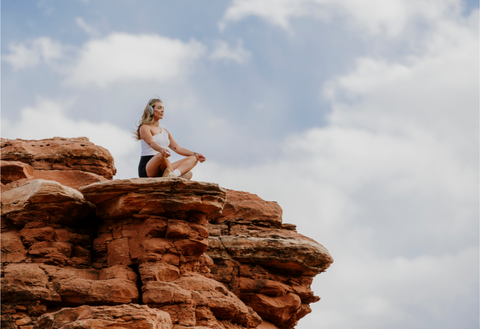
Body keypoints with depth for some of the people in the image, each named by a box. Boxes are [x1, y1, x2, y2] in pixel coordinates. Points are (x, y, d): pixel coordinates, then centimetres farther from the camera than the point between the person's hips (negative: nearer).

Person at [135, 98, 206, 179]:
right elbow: (151, 143, -21)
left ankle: (175, 173, -40)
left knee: (193, 158, -11)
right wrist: (161, 149, -43)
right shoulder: (145, 128, 0)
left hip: (162, 169, 8)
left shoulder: (165, 131, 25)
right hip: (147, 168, -8)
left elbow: (178, 148, 20)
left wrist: (195, 154, 6)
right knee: (161, 155, -40)